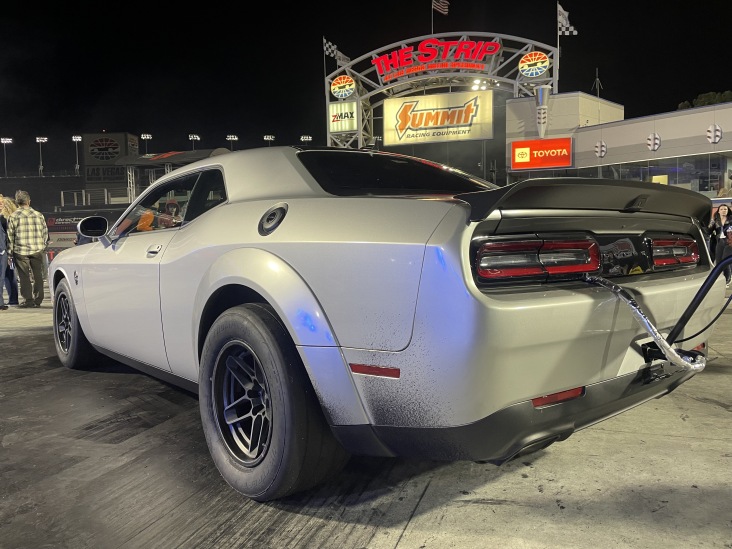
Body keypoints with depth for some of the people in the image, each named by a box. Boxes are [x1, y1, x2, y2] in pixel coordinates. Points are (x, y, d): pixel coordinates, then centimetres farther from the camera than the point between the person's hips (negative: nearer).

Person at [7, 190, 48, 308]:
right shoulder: (39, 215, 3)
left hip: (21, 251, -2)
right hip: (37, 250, 2)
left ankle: (28, 300, 4)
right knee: (37, 275, 10)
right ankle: (38, 300, 15)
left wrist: (10, 251, 6)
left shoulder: (13, 216, -5)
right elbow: (45, 232, 8)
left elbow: (10, 235, -2)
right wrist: (44, 246, 20)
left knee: (24, 276, 4)